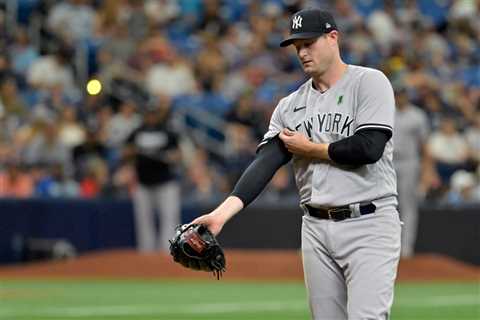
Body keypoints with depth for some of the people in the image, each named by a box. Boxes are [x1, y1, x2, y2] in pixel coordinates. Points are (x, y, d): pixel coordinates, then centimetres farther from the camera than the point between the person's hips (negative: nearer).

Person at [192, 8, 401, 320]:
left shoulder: (369, 82, -3)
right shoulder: (290, 105, 12)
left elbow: (369, 148, -17)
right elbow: (265, 162, 0)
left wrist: (310, 148, -3)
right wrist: (223, 212, -16)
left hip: (368, 224, -6)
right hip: (316, 229, 6)